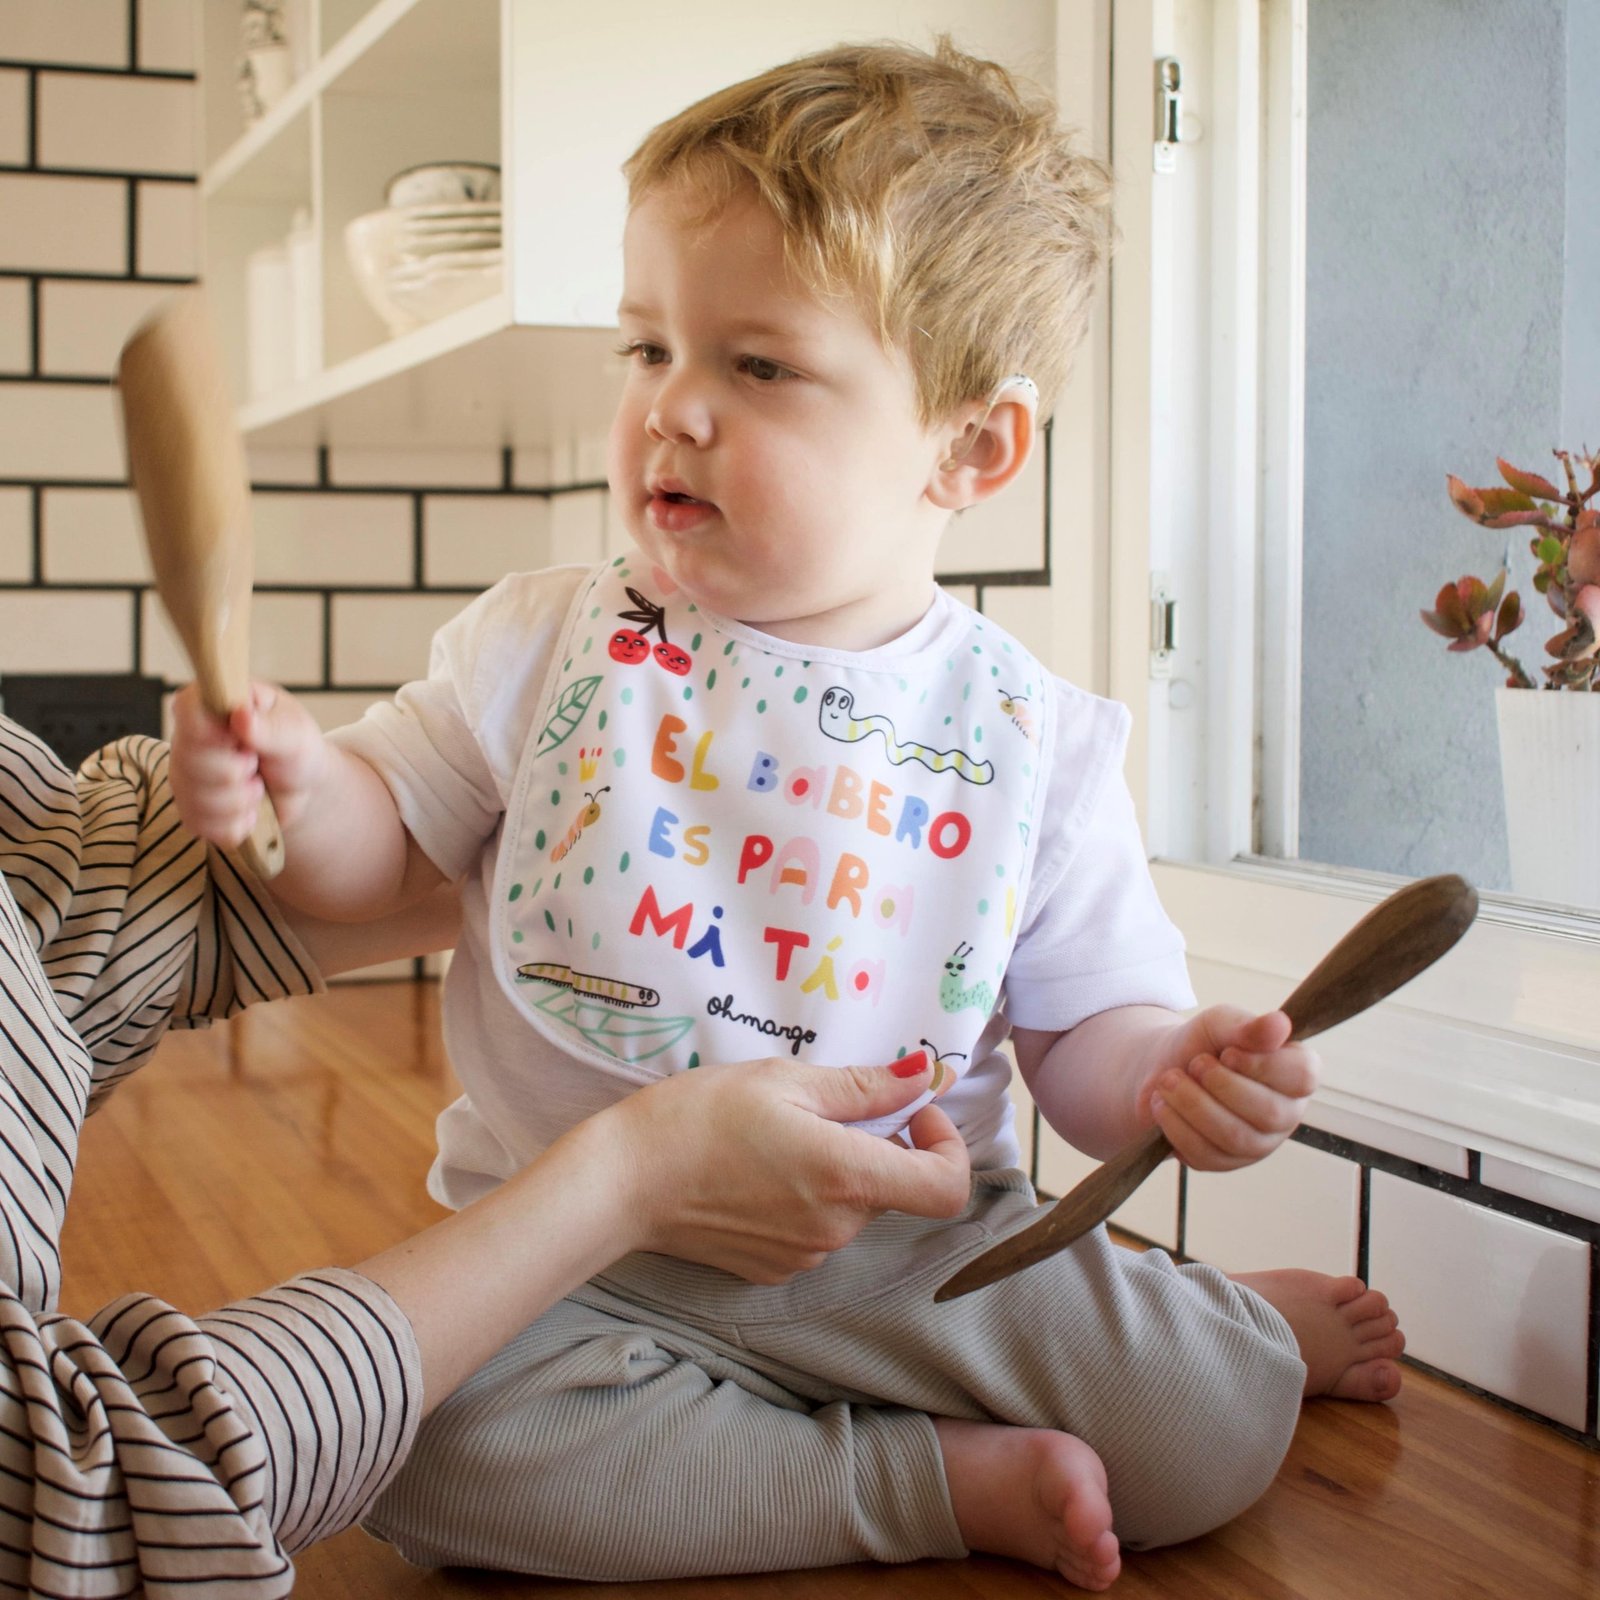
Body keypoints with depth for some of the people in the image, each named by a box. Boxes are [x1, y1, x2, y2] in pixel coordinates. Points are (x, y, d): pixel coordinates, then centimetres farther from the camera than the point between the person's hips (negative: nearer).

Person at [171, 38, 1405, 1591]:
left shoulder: (1031, 740, -3)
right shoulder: (546, 646, -1)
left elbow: (1087, 1027, 2)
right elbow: (381, 849, 4)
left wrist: (1173, 1073, -20)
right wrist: (294, 779, -17)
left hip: (910, 1256, -1)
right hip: (569, 1256, 1)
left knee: (1219, 1424, -18)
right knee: (418, 1435, -28)